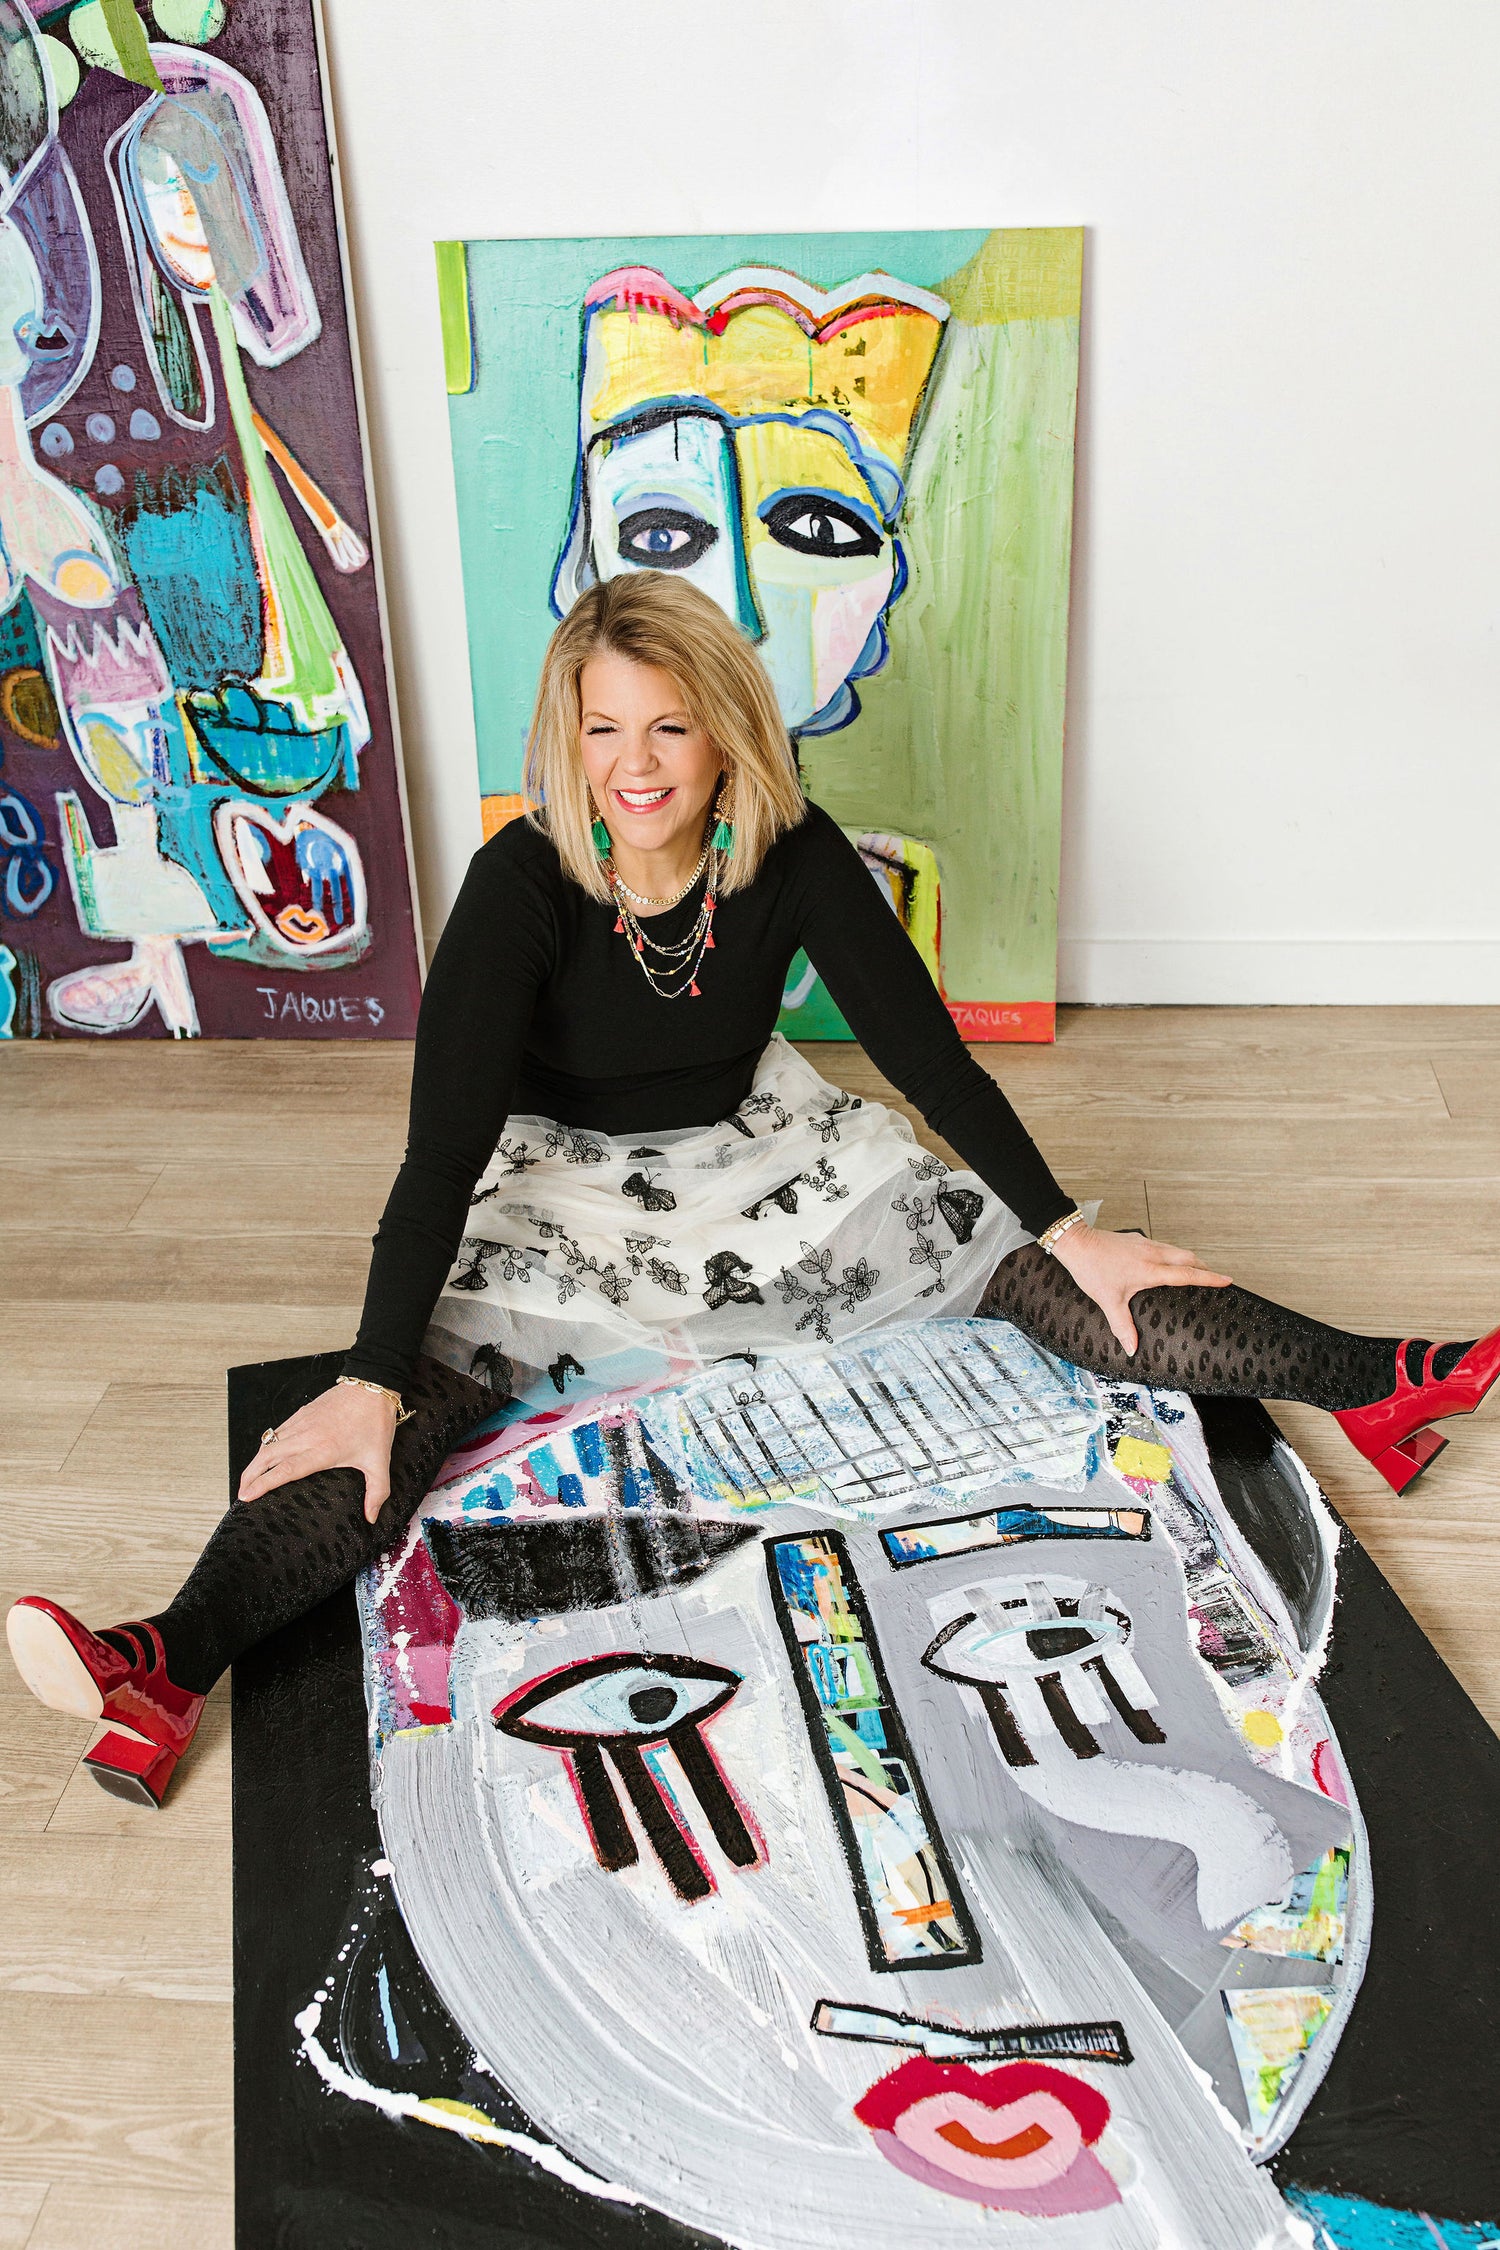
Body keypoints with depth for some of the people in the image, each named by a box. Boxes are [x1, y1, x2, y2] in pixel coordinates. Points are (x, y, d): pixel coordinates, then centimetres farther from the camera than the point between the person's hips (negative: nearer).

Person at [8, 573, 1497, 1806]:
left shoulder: (795, 857, -15)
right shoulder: (523, 881, -23)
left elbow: (922, 1043, -10)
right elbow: (446, 1142, -28)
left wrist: (1069, 1233, -11)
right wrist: (369, 1383, -34)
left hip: (756, 1144, 3)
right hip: (563, 1174, -2)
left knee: (1009, 1256, -11)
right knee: (431, 1373, -27)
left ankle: (1363, 1380, -10)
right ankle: (172, 1664, -40)